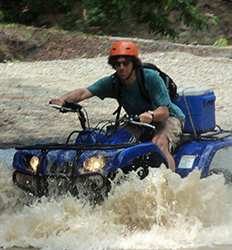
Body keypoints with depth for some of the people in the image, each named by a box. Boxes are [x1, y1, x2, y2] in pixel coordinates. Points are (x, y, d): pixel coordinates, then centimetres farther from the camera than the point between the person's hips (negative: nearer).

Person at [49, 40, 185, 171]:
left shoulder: (151, 77, -23)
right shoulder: (112, 82, -10)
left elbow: (164, 111, -29)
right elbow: (84, 92, -22)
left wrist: (151, 115, -52)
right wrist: (62, 100, -40)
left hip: (168, 118, -6)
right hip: (139, 121, 6)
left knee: (159, 143, -34)